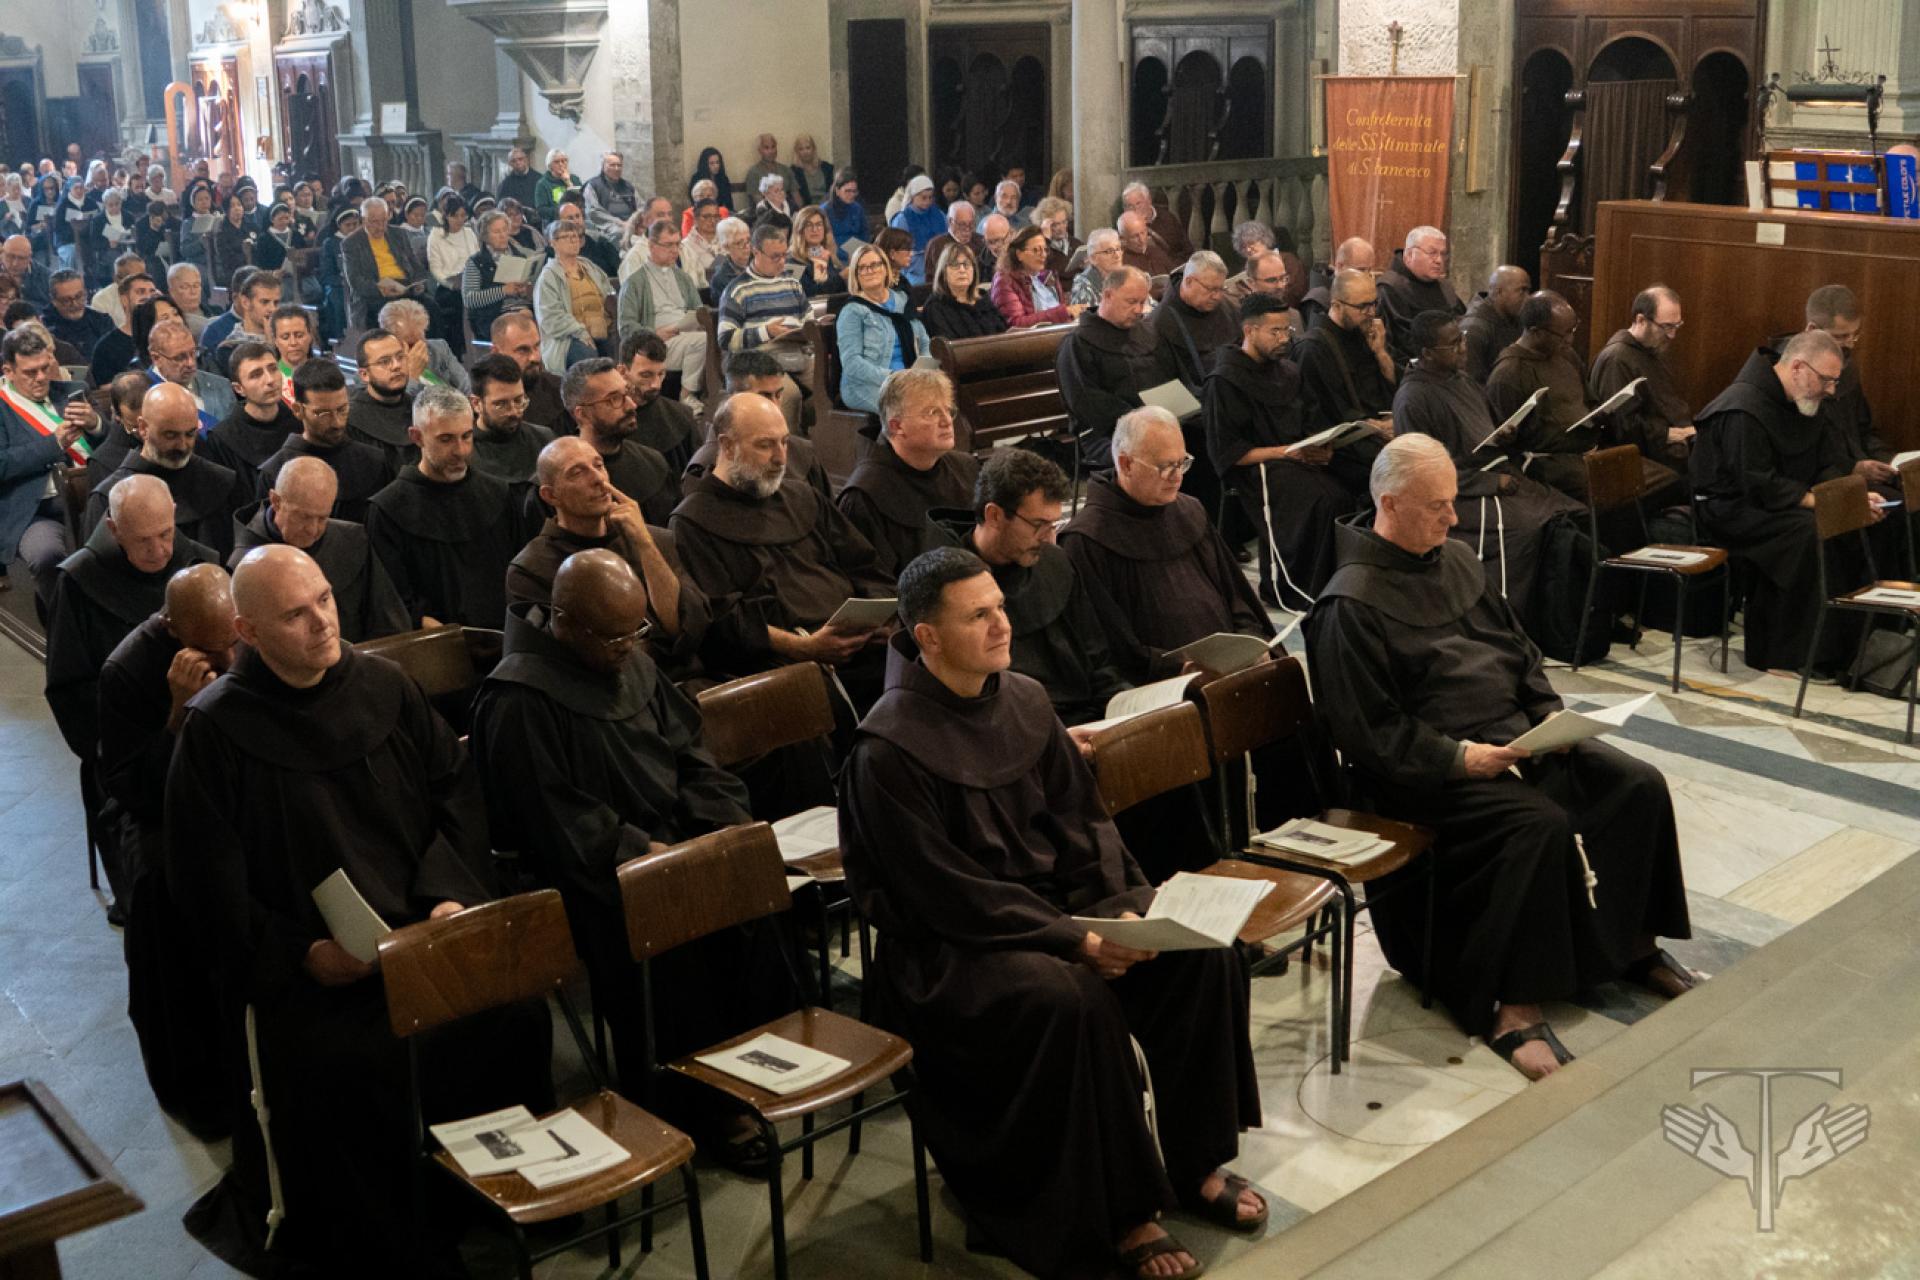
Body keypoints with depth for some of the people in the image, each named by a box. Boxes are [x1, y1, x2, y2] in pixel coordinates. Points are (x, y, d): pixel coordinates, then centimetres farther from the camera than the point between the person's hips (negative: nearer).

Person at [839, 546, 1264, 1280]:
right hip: (948, 947, -7)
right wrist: (1074, 940, -23)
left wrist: (1119, 909, -12)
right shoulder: (889, 749, -18)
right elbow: (947, 894, -20)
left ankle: (1195, 1164, 4)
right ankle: (1125, 1213, -15)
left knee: (1198, 952, -12)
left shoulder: (1024, 702, 2)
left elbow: (1082, 820, 6)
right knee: (1074, 1000, -33)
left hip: (1055, 902, 7)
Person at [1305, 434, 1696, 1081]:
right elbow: (1370, 731, -16)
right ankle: (1513, 1010, -25)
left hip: (1514, 732, 8)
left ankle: (1636, 943, 12)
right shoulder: (1351, 605, -14)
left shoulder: (1456, 558, 12)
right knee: (1540, 822, -32)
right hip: (1425, 770, -8)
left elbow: (1518, 645, 20)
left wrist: (1549, 713, 4)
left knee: (1640, 785, -6)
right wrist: (1457, 757, -23)